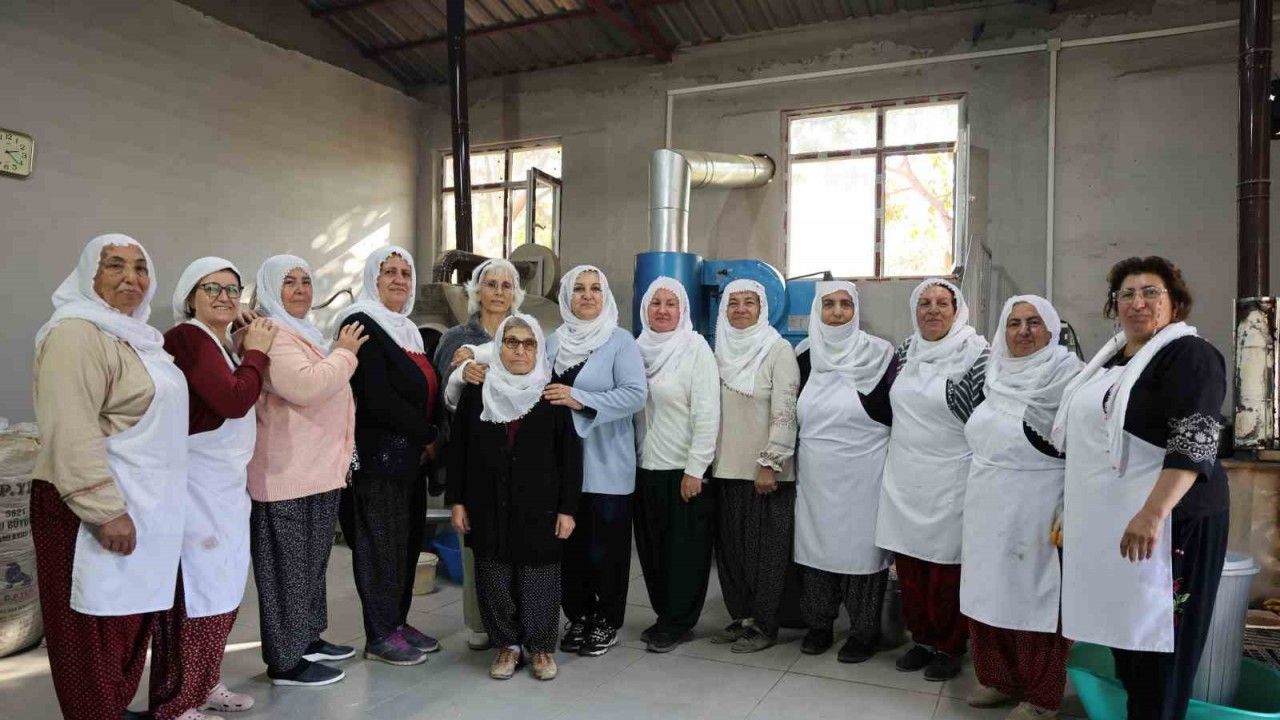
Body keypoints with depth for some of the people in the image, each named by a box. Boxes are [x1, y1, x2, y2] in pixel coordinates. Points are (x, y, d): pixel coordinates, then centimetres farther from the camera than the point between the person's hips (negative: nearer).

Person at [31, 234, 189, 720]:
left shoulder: (135, 335, 16)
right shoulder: (77, 333, -14)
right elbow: (71, 434, -23)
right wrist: (106, 510, -24)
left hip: (142, 504, 9)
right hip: (97, 508, -9)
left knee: (132, 620, 16)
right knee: (97, 630, 1)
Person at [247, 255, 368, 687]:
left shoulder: (304, 333, 20)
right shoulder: (270, 335, -13)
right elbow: (305, 386, -27)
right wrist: (344, 353, -15)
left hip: (316, 470, 10)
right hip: (288, 474, -10)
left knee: (311, 562, 18)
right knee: (289, 566, -2)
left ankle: (308, 639, 30)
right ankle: (286, 661, 8)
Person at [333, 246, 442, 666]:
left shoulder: (408, 329, 16)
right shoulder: (361, 325, -10)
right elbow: (377, 398, -19)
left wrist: (424, 439, 0)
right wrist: (428, 435, -11)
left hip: (410, 455, 8)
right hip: (377, 455, -8)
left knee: (409, 538, 12)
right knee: (381, 542, 0)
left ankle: (398, 622, 25)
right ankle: (380, 636, 13)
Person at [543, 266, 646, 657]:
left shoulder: (620, 341, -4)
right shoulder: (554, 341, 10)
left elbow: (636, 393, -16)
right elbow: (541, 389, 19)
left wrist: (580, 400, -22)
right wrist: (543, 398, -4)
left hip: (605, 464, -4)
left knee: (605, 544, 2)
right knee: (569, 542, 10)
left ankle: (607, 621, 18)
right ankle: (577, 616, 26)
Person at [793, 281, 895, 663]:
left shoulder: (879, 353, -5)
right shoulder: (805, 354, 5)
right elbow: (792, 412, 14)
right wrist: (791, 462, 12)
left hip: (863, 475, -3)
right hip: (815, 476, 3)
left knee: (861, 545, 4)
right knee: (817, 544, 10)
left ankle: (864, 631, 20)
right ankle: (819, 624, 25)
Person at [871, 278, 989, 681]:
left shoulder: (976, 353, -7)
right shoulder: (905, 350, 10)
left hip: (950, 481, -5)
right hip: (905, 478, 5)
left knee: (946, 567, 2)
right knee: (909, 564, 10)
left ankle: (948, 648, 22)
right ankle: (922, 638, 28)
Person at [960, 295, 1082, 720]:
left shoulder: (1067, 374, -9)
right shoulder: (997, 374, 11)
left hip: (1037, 509, -6)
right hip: (989, 505, 6)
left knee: (1034, 598, 3)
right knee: (989, 594, 12)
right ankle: (1000, 679, 29)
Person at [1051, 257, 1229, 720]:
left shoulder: (1189, 355, -11)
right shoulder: (1110, 357, 14)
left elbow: (1195, 444, -22)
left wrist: (1152, 514, -31)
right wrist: (1071, 508, 21)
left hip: (1166, 520, -8)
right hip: (1106, 522, 8)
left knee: (1154, 634, 1)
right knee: (1121, 625, 15)